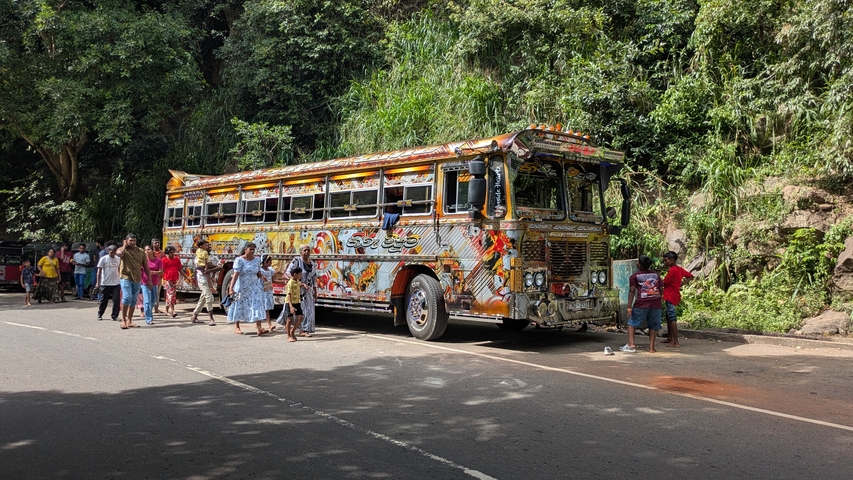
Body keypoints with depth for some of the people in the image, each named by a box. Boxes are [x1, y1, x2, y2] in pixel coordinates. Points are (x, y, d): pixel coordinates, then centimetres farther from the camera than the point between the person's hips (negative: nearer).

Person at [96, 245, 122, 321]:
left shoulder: (118, 259, 7)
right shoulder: (103, 259, -3)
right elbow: (99, 271, -3)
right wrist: (97, 282, -7)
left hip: (116, 283, 3)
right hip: (105, 283, -3)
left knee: (116, 300, -3)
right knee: (103, 300, 7)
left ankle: (114, 316, 6)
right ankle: (100, 315, 23)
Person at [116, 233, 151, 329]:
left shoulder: (141, 251, 10)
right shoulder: (123, 250, -1)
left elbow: (146, 266, 14)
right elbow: (119, 253, -29)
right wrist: (124, 245, -9)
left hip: (137, 279, 5)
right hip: (126, 278, -5)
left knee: (133, 300, 9)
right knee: (127, 297, -19)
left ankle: (129, 321, 19)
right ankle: (123, 320, -10)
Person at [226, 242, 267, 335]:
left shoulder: (257, 259, 3)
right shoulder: (239, 260, -13)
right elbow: (236, 274, -21)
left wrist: (262, 276, -7)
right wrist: (231, 287, -29)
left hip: (254, 287, 4)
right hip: (242, 287, -4)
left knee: (257, 305, -7)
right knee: (239, 306, 8)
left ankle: (259, 328, -13)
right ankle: (236, 327, 23)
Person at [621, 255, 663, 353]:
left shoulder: (635, 276, 3)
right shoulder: (656, 274, 16)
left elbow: (632, 291, -4)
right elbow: (660, 289, 16)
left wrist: (629, 307, -6)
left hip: (642, 303, -3)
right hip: (656, 303, 3)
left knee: (632, 323, 10)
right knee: (653, 325, 11)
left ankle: (631, 344, 0)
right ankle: (651, 347, 8)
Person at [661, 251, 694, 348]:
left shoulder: (672, 270, -19)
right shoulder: (679, 269, 10)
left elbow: (664, 283, -14)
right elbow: (690, 276, 17)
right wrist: (683, 283, 7)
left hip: (670, 297, -10)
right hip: (674, 296, 10)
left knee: (672, 319, -9)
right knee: (668, 316, 22)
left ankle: (676, 342, -10)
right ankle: (670, 338, 33)